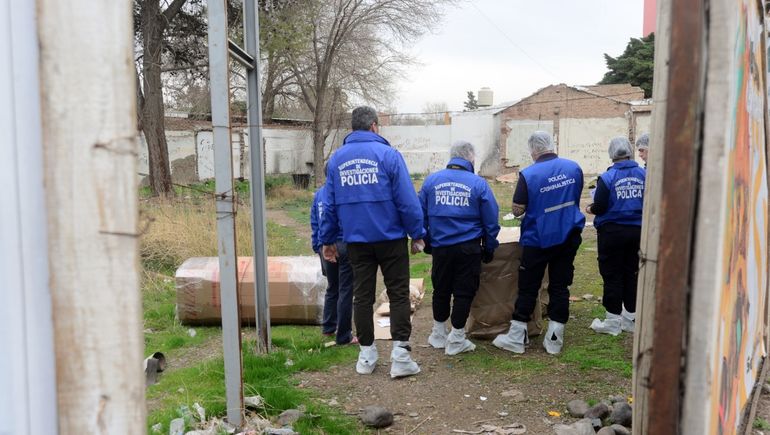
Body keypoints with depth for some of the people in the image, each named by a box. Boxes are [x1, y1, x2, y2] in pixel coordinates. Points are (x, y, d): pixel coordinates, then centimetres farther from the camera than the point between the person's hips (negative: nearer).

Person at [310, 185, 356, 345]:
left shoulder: (318, 194, 8)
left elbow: (314, 222, 11)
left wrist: (317, 246, 18)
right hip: (345, 244, -5)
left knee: (332, 287, 21)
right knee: (346, 290, 2)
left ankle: (328, 326, 30)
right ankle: (343, 335, 7)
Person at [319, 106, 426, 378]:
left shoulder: (337, 159, 5)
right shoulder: (388, 154, -8)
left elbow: (330, 203, 8)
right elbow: (407, 199, -11)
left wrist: (327, 240, 16)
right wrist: (417, 234, -3)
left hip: (356, 240, 4)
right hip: (390, 237, -3)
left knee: (362, 297, 12)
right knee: (399, 294, 5)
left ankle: (366, 355, 19)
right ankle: (400, 355, 3)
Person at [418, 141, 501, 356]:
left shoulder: (431, 180, 1)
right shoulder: (478, 184, -5)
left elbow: (421, 216, 6)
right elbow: (491, 221, -1)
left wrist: (427, 242, 16)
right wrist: (489, 248, 10)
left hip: (440, 247, 3)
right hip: (468, 248, -3)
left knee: (441, 290, 17)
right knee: (464, 293, 8)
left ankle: (438, 334, 30)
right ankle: (456, 340, 15)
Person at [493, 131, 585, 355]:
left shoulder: (528, 174, -16)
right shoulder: (574, 168, -1)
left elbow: (517, 210, -12)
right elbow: (575, 201, 12)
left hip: (538, 239, -4)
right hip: (568, 237, 4)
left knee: (528, 288, 7)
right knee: (560, 287, 10)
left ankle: (516, 337, 16)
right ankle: (554, 339, 15)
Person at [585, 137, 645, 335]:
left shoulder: (607, 177, -13)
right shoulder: (644, 175, -2)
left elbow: (599, 207, -14)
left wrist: (590, 209, 8)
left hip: (612, 231, -4)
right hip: (637, 231, 4)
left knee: (612, 275, 5)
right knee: (632, 273, 15)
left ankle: (613, 321, 11)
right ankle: (630, 317, 24)